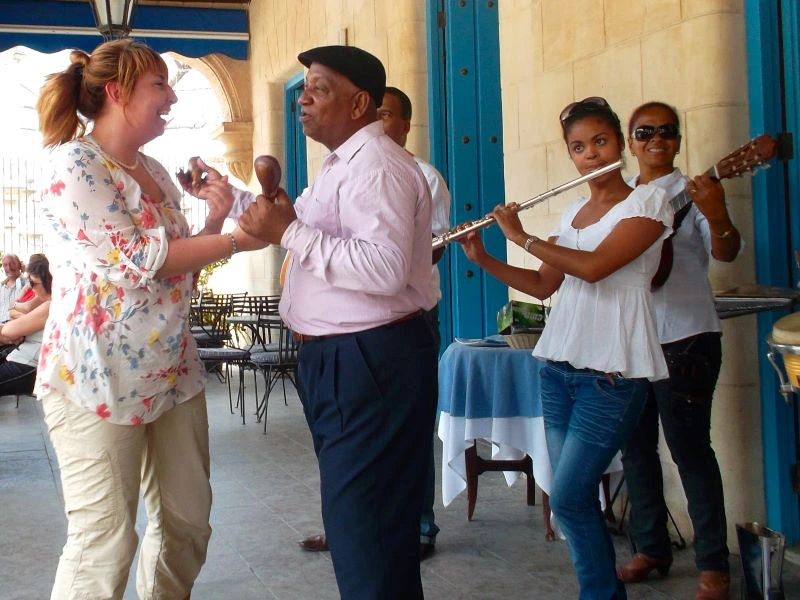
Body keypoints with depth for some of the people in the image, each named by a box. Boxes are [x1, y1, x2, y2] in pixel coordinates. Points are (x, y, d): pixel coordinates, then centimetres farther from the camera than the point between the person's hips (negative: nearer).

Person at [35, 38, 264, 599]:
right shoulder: (74, 165, -11)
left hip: (173, 369, 8)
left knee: (188, 522, 12)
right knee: (106, 542, -2)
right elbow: (134, 260, -19)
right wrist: (235, 240, -15)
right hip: (100, 378, -8)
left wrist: (214, 220, 2)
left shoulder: (155, 171, 14)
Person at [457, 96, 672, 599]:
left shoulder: (649, 201, -6)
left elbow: (594, 266, -20)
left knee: (568, 497, -10)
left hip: (613, 374, -6)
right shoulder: (572, 213, 15)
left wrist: (521, 236, -10)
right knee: (577, 497, 6)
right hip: (558, 368, 6)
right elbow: (543, 286, 18)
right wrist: (483, 259, 7)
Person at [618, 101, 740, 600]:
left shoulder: (690, 193, -4)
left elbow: (727, 253, -19)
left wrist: (717, 216, -40)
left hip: (684, 339, -6)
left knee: (689, 447, -6)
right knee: (636, 446, 11)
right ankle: (651, 548, 24)